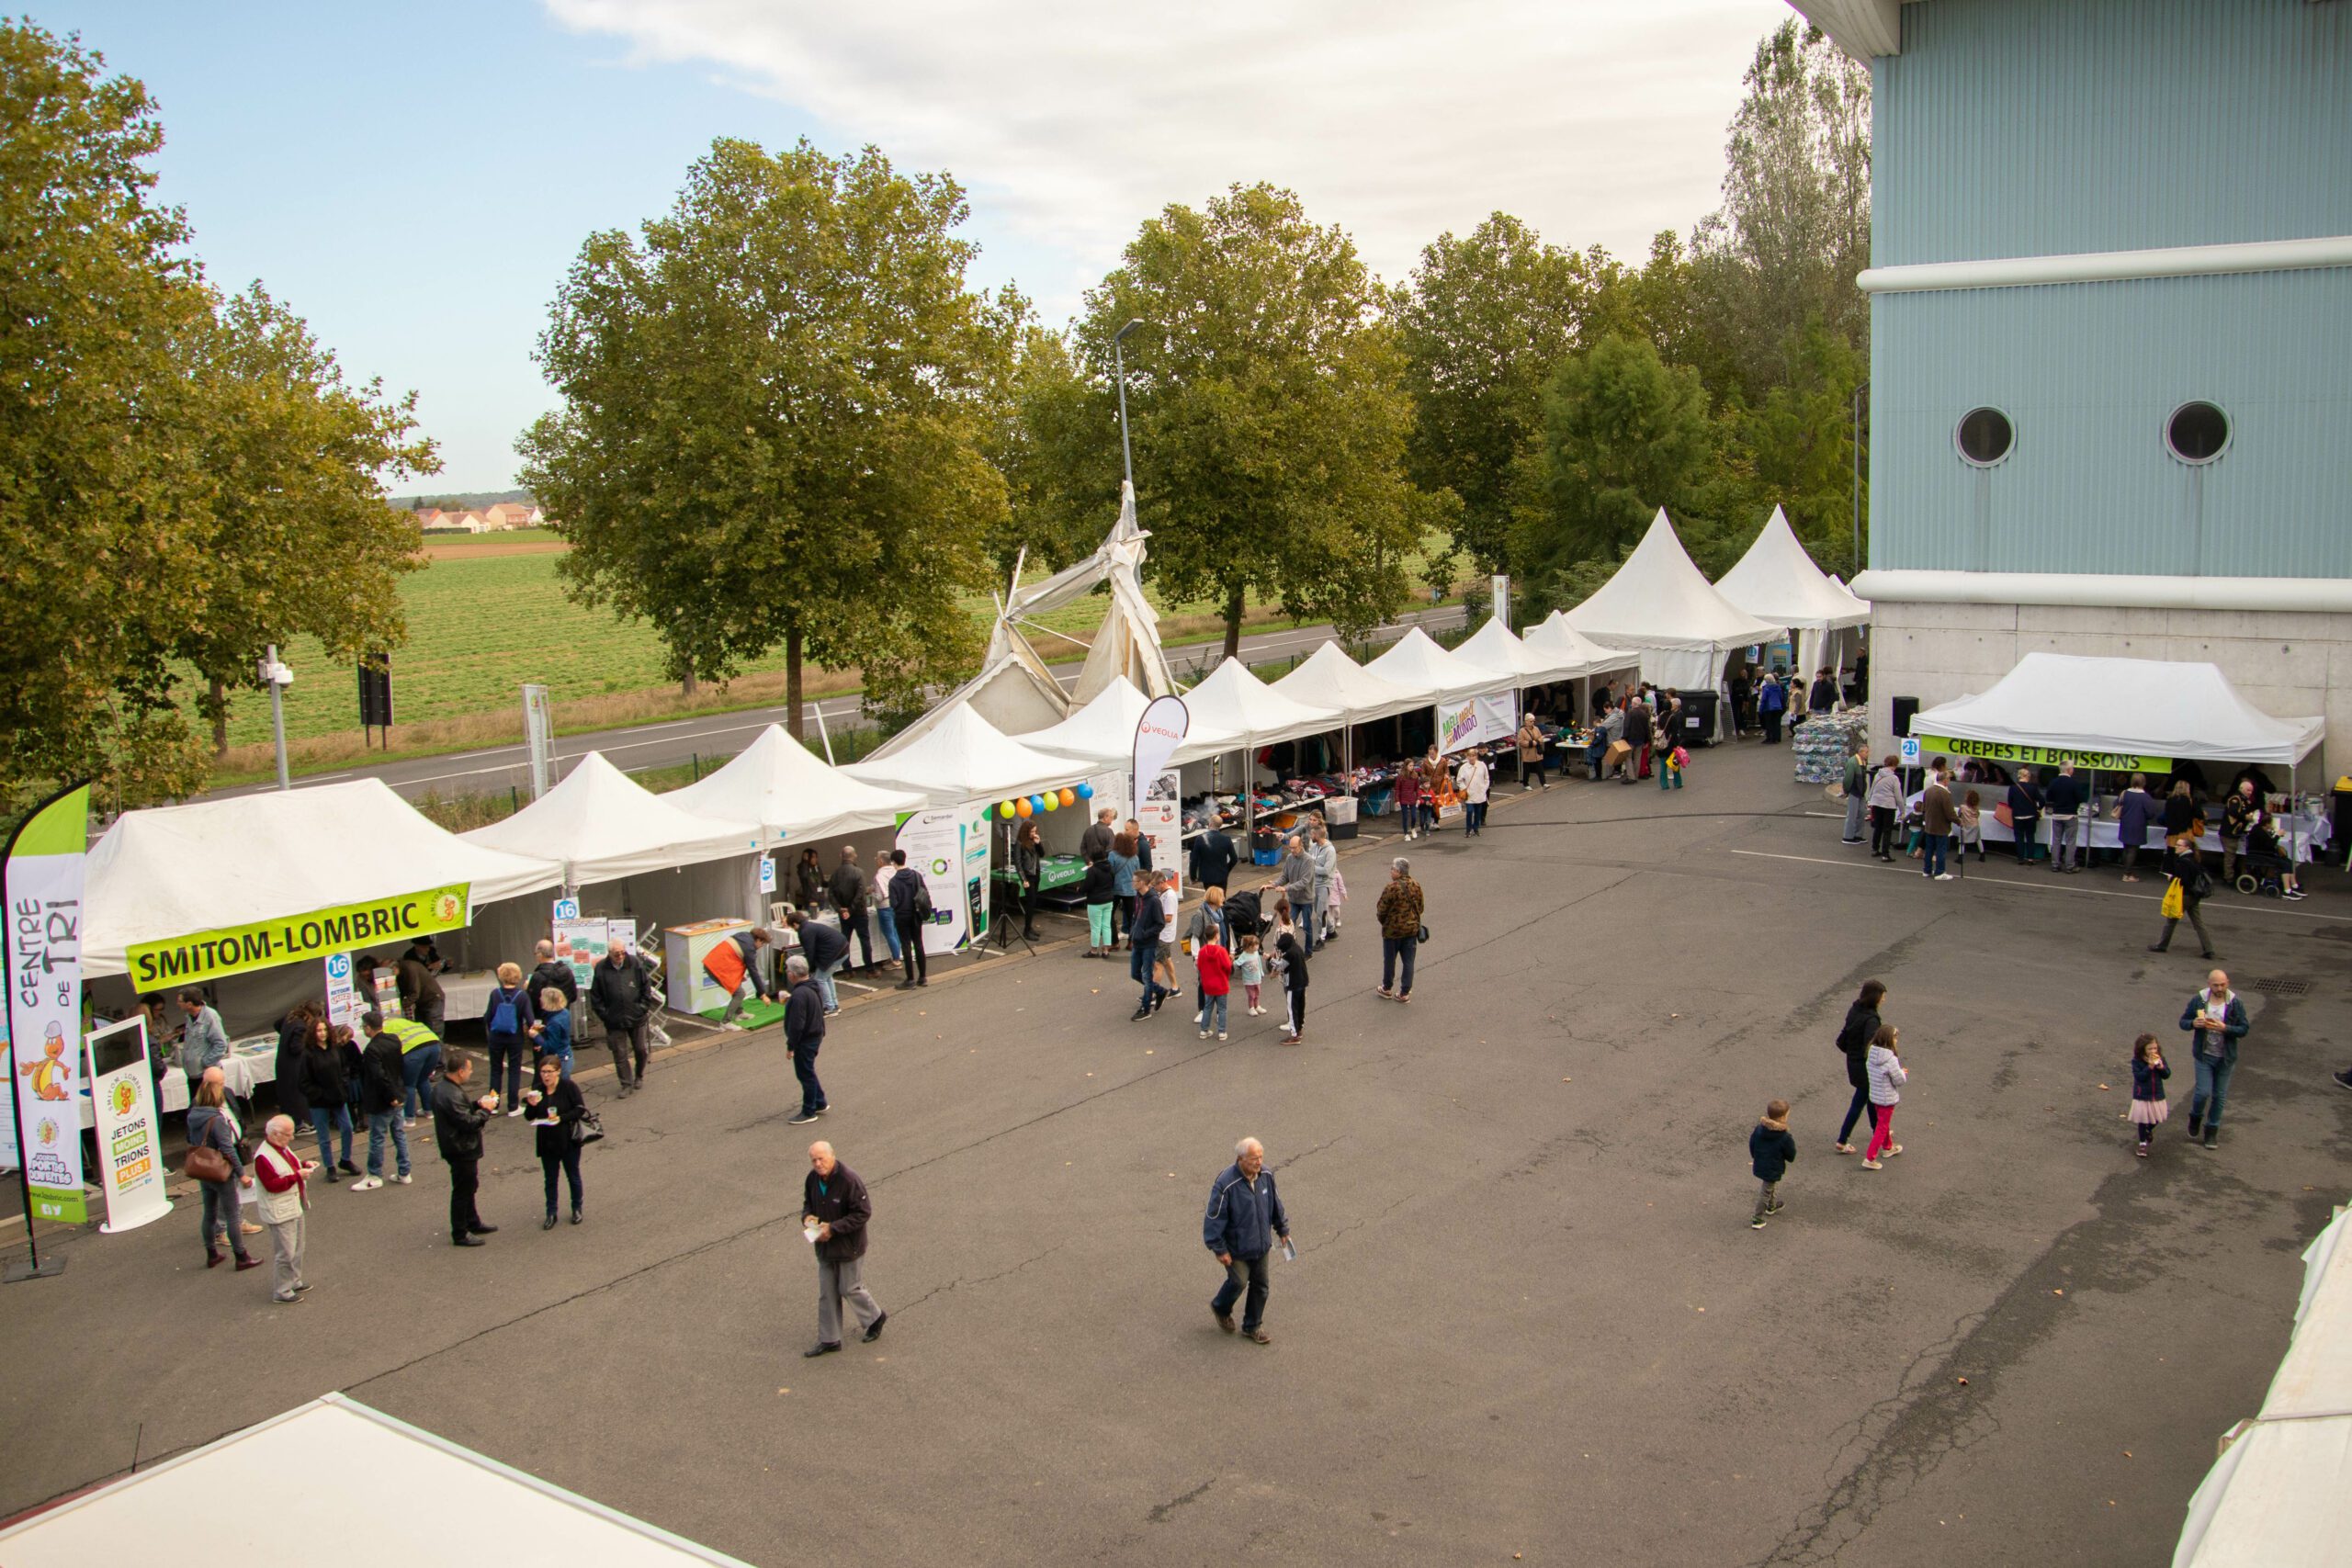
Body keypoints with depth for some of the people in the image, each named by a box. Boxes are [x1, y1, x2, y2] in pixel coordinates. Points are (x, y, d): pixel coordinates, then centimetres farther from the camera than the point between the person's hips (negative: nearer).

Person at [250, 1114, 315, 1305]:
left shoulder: (283, 1148, 7)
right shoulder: (263, 1157, -23)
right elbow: (272, 1185, -26)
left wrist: (305, 1164, 6)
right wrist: (297, 1176, -26)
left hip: (295, 1207, 10)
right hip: (280, 1214, -10)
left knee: (296, 1249, 21)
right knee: (285, 1253, -3)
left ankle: (294, 1281, 35)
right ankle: (281, 1292, 7)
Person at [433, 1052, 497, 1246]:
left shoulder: (443, 1086, 4)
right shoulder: (452, 1095, -29)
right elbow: (468, 1123, -28)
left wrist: (477, 1103, 0)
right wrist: (486, 1110, -14)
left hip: (461, 1149, 10)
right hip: (462, 1151, -10)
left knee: (469, 1187, 23)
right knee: (462, 1191, 2)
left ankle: (473, 1223, 38)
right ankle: (460, 1234, 13)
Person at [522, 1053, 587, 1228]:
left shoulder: (569, 1086, -13)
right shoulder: (537, 1089, -1)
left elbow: (580, 1109, -13)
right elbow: (529, 1117, 0)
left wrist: (562, 1118, -25)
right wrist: (532, 1105, -20)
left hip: (568, 1141, -3)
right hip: (547, 1142, 3)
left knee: (573, 1176, 13)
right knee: (550, 1179, 12)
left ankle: (576, 1209, 29)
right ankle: (551, 1213, 22)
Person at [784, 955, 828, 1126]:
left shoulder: (799, 994, -28)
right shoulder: (815, 988, 3)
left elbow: (796, 1025, -26)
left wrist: (790, 1046, -17)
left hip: (805, 1040, -10)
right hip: (816, 1035, 10)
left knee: (805, 1075, 4)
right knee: (808, 1073, 23)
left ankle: (809, 1112, 16)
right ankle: (820, 1103, 34)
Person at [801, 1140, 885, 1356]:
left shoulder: (849, 1180, -26)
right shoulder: (812, 1178, -5)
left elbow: (863, 1213, -23)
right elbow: (808, 1202, 14)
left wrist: (833, 1228, -26)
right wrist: (807, 1216, -10)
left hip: (849, 1247, -6)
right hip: (825, 1246, 6)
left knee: (850, 1289, 8)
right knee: (827, 1294, 13)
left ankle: (875, 1318, 36)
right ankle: (829, 1340, 25)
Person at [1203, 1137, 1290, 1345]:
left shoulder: (1266, 1175, -9)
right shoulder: (1225, 1184, -28)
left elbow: (1275, 1204, 8)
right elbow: (1214, 1218, -20)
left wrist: (1282, 1230, 16)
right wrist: (1219, 1249, -16)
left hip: (1260, 1244, 6)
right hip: (1236, 1247, -6)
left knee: (1261, 1286, 13)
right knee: (1239, 1281, 3)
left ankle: (1252, 1327, 32)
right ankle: (1220, 1308, 36)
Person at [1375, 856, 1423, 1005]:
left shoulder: (1391, 888, -21)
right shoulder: (1416, 886, 0)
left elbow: (1381, 910, -13)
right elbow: (1420, 908, 9)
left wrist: (1383, 922, 7)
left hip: (1393, 930, -5)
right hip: (1412, 929, 5)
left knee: (1389, 960, 12)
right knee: (1408, 962, 9)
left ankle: (1387, 989, 26)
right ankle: (1405, 993, 13)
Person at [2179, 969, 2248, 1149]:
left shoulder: (2236, 1003, -8)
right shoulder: (2198, 1000, -7)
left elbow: (2244, 1029, -8)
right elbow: (2183, 1022, 1)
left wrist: (2225, 1028, -25)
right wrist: (2194, 1023, -21)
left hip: (2226, 1057, 1)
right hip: (2204, 1055, -1)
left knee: (2219, 1095, 9)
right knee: (2203, 1092, -6)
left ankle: (2211, 1130, 24)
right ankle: (2196, 1117, 25)